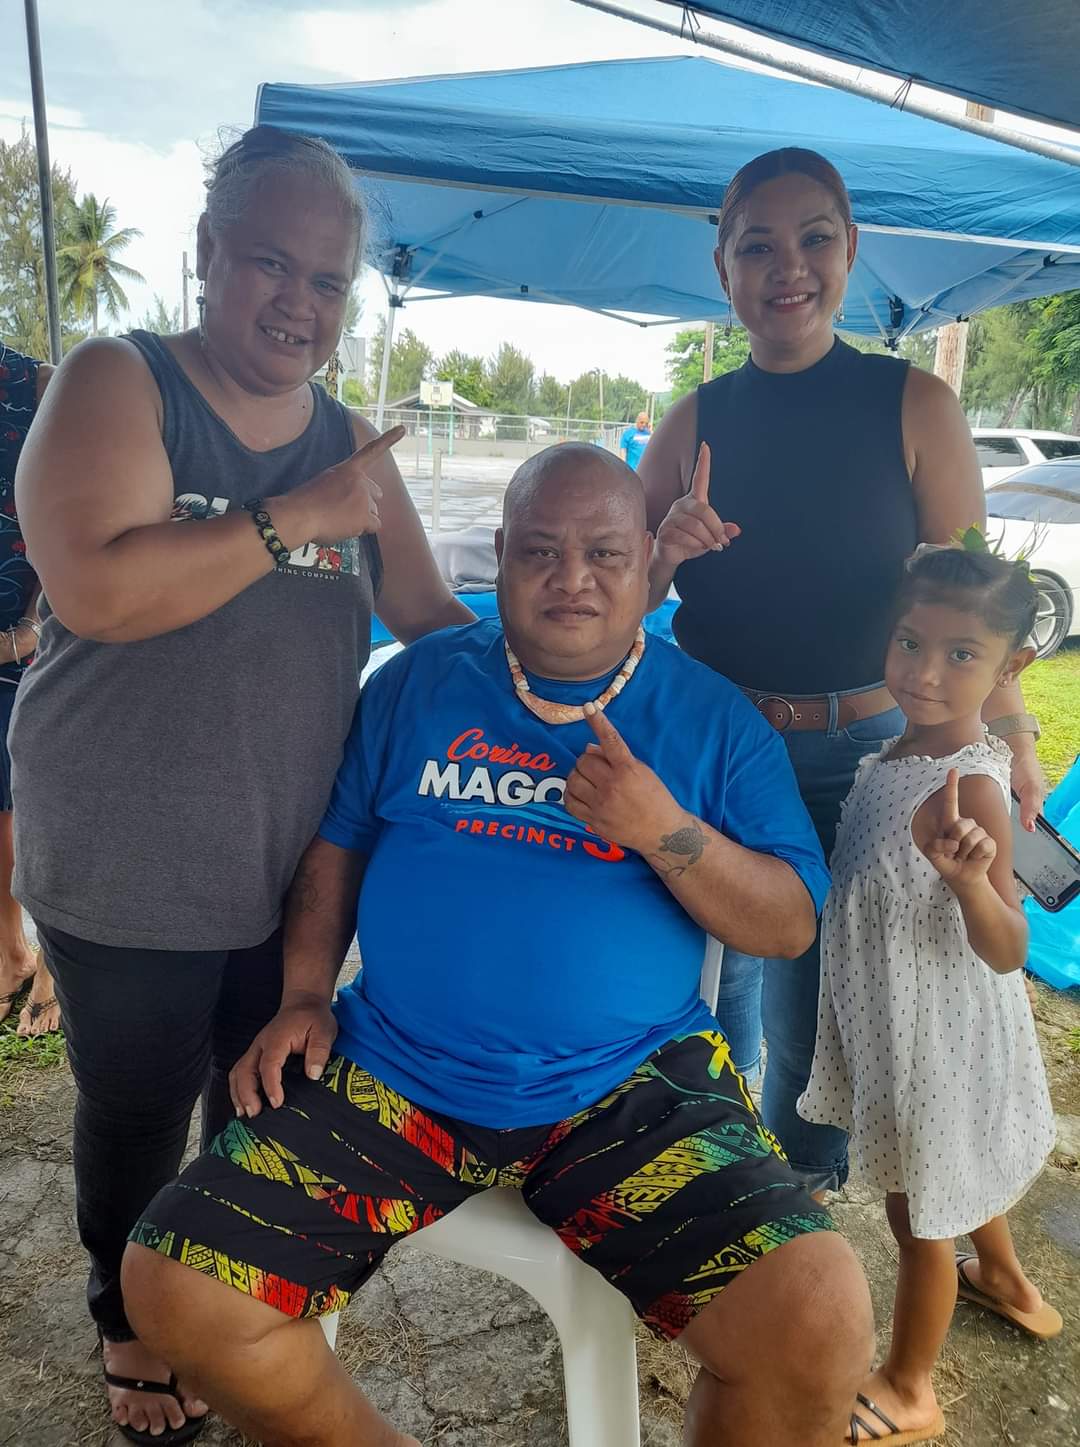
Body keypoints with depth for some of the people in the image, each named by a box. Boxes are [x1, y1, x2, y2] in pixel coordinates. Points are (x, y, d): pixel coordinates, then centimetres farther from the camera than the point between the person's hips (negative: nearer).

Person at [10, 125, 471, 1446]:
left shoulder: (350, 441, 5)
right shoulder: (118, 383, -9)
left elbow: (430, 618, 8)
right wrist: (295, 519, -22)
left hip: (296, 864, 4)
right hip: (128, 872, -4)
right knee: (137, 1118, 16)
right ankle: (132, 1328, 46)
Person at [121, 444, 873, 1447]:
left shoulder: (713, 717, 3)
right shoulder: (417, 681, 8)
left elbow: (791, 925, 1)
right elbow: (337, 840, 15)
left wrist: (667, 832, -15)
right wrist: (304, 994, 3)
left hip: (630, 1098, -1)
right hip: (391, 1078, 2)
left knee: (820, 1325, -21)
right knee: (173, 1287, -11)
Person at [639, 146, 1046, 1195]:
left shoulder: (913, 406, -5)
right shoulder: (695, 421, 1)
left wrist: (1011, 736, -9)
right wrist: (665, 550, -15)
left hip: (858, 754, -2)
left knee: (808, 1004, 8)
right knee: (713, 971, 13)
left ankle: (799, 1189, 38)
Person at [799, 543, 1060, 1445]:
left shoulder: (971, 785, -29)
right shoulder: (899, 751, -5)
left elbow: (1007, 951, -32)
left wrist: (968, 877, -49)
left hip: (936, 1034, -8)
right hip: (893, 1020, 8)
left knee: (919, 1214, 13)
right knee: (958, 1172, 32)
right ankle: (1006, 1281, 60)